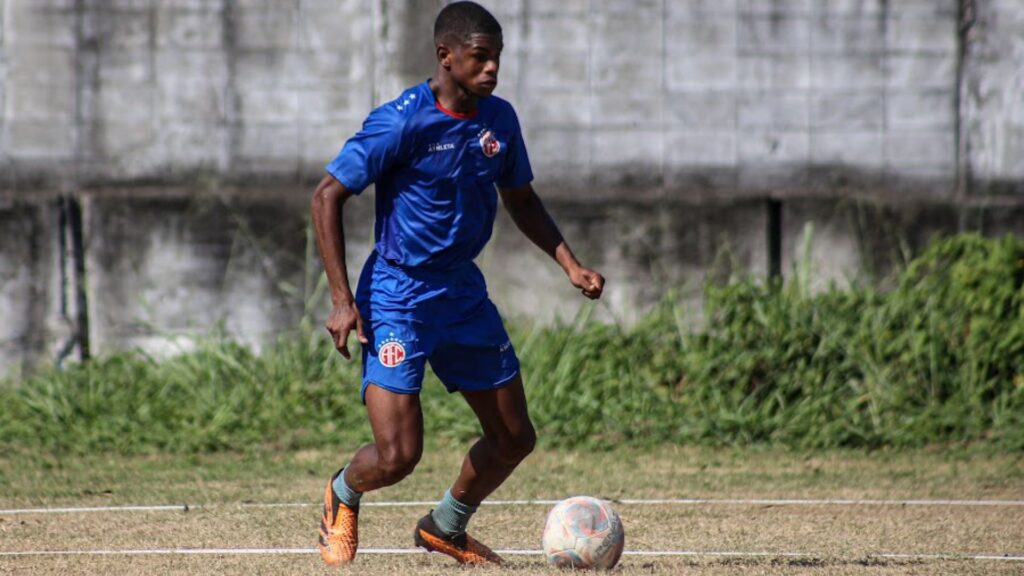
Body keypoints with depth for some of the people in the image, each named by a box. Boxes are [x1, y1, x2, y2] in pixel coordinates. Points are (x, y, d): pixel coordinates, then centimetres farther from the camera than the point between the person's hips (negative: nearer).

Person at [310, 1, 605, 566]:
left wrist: (571, 264, 3)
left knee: (514, 438, 9)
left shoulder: (499, 119, 1)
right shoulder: (401, 122, -18)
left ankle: (444, 529, 34)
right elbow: (327, 196, -14)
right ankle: (343, 494, 22)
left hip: (464, 292, 7)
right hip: (398, 295, -7)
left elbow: (521, 201, 17)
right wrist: (342, 300, -19)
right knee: (397, 456, -14)